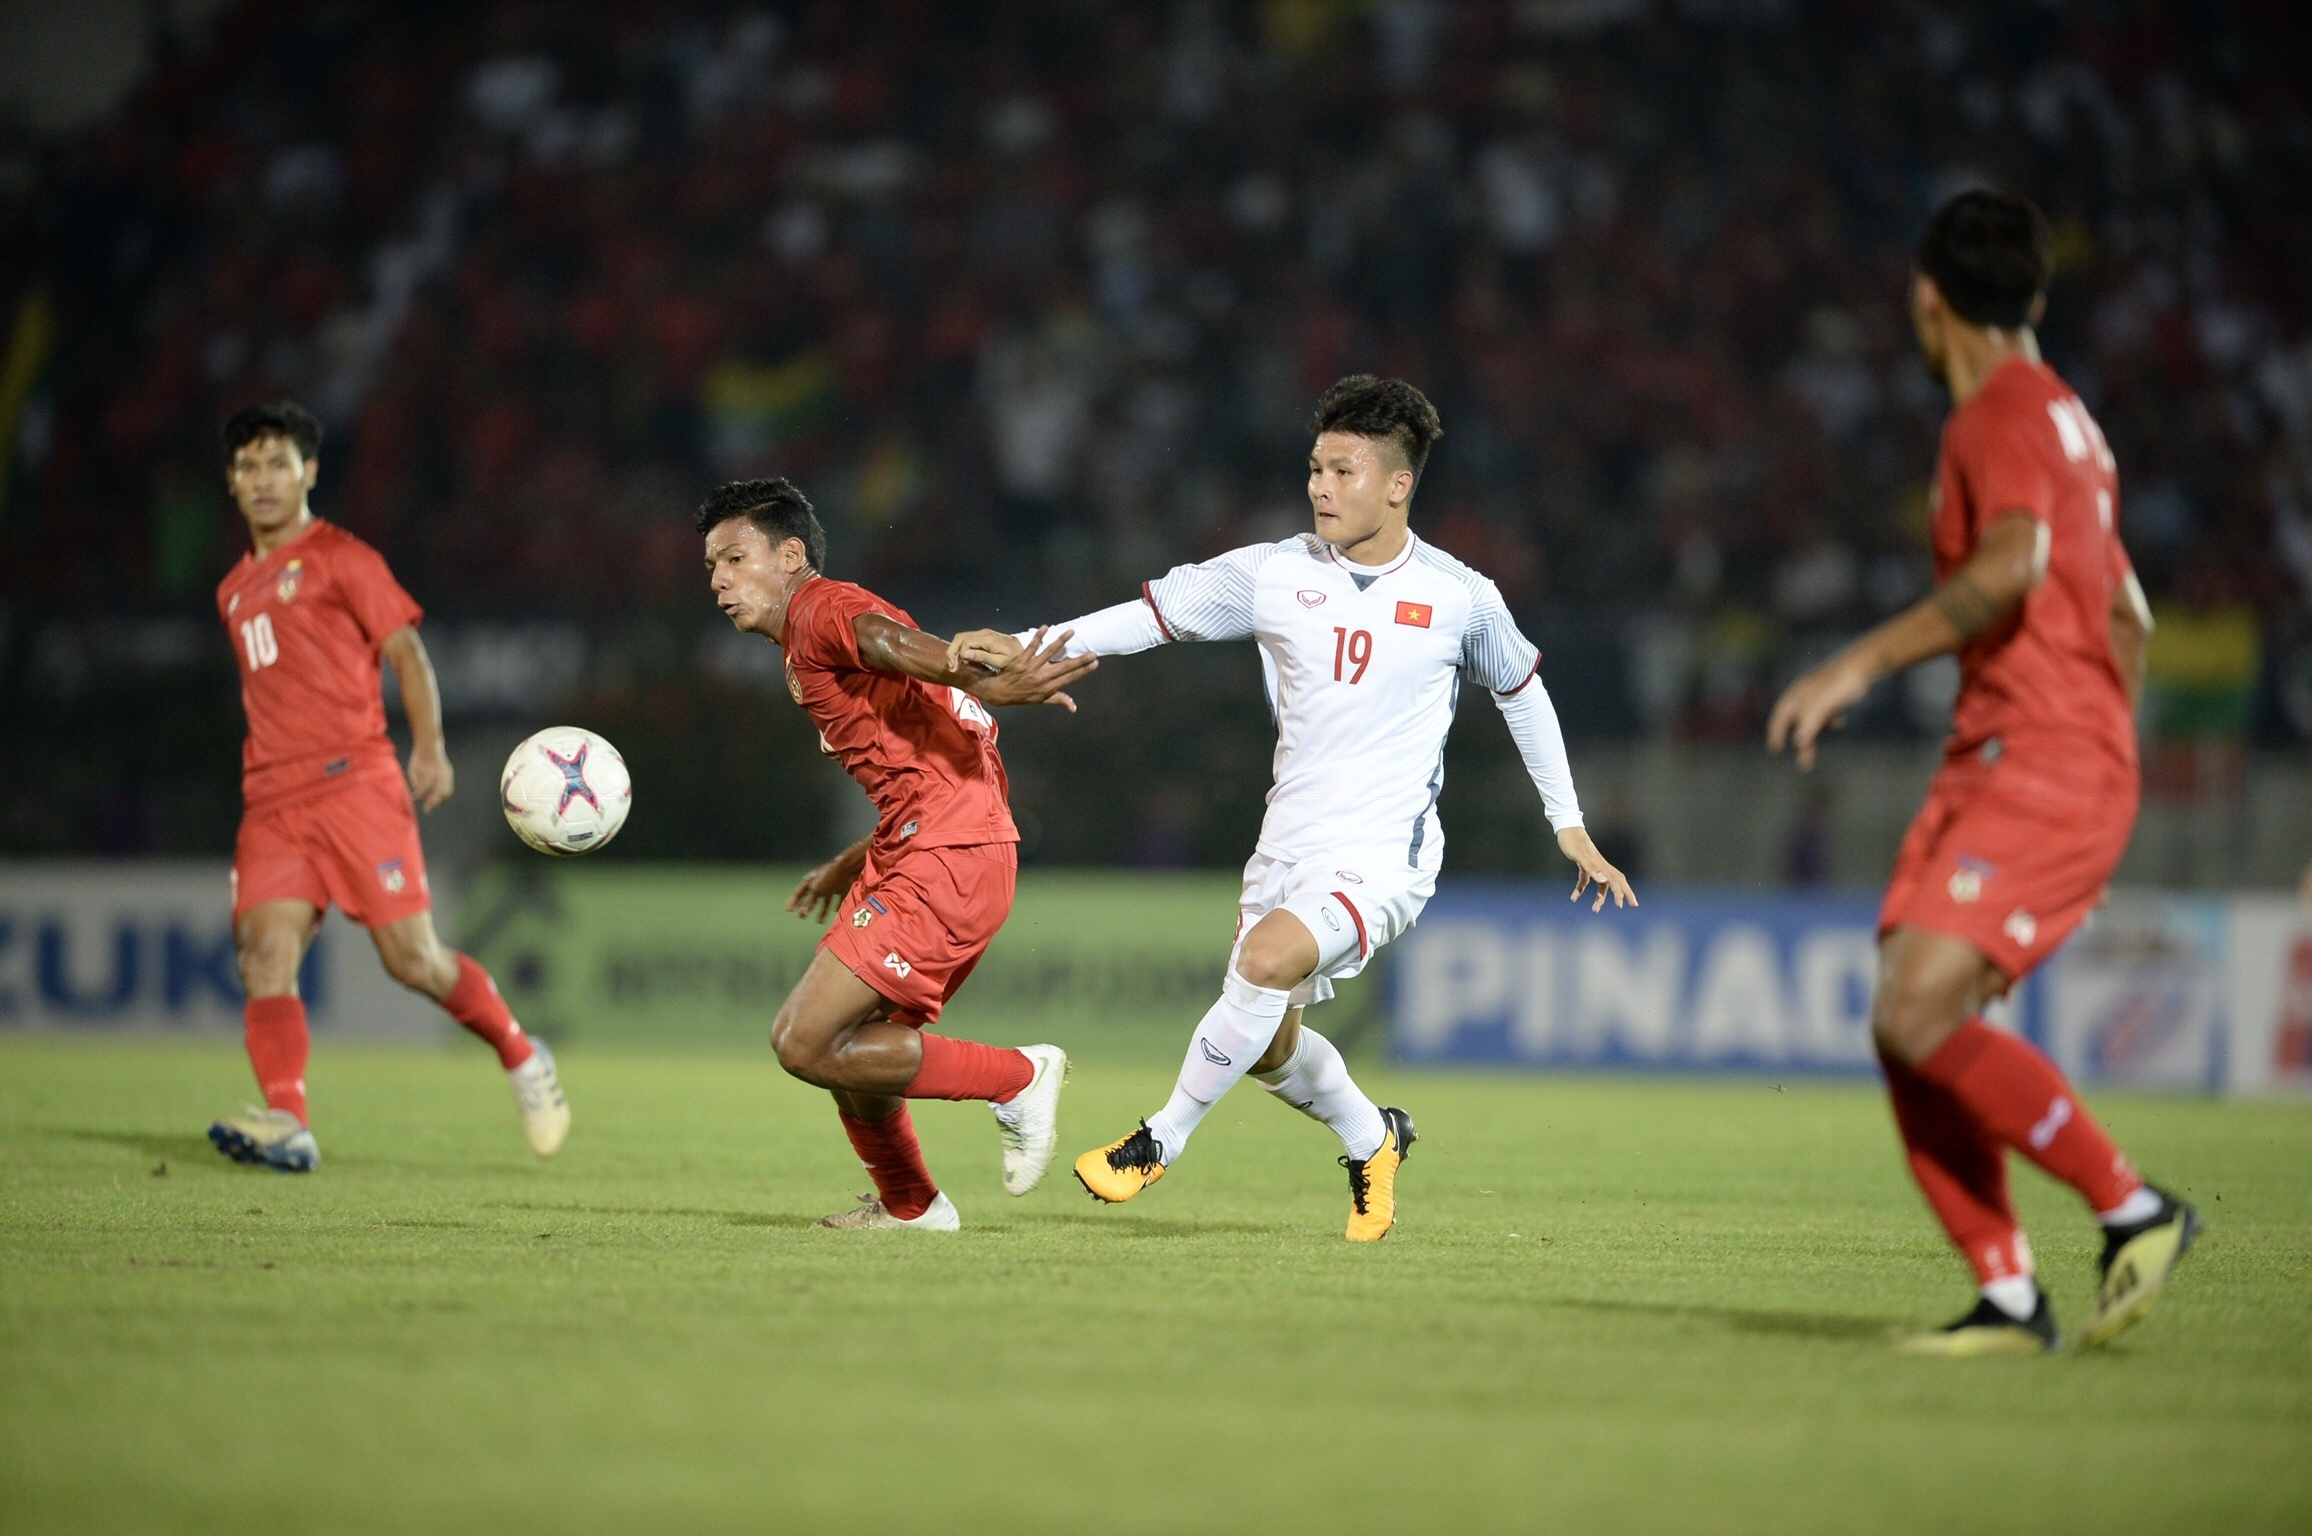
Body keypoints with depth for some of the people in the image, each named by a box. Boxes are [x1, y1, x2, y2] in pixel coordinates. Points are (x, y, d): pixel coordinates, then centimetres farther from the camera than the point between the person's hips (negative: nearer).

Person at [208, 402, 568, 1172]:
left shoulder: (340, 558, 4)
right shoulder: (236, 588, 22)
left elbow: (406, 652, -1)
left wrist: (430, 749, -12)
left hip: (356, 782, -5)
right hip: (272, 800, 5)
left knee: (412, 957, -7)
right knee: (264, 951, -16)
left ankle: (522, 1058, 16)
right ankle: (286, 1123, -27)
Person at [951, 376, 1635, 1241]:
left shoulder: (1460, 599, -3)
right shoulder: (1275, 574, -1)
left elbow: (1522, 690, 13)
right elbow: (1154, 612, -4)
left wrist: (1570, 827, 16)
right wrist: (1026, 647, -18)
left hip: (1384, 856, -5)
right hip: (1287, 846, 5)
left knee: (1267, 959, -30)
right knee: (1268, 1047, 11)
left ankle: (1162, 1141, -13)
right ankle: (1373, 1140, 42)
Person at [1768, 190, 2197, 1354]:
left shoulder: (2002, 415, -8)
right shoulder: (2061, 417, 23)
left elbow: (2014, 563, -28)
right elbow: (2127, 617, 28)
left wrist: (1862, 663, -27)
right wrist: (2098, 754, 33)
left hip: (2041, 768, -10)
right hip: (1992, 765, 10)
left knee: (1920, 1013, -20)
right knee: (1905, 1027, 0)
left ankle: (2133, 1209, -10)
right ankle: (2007, 1296, -1)